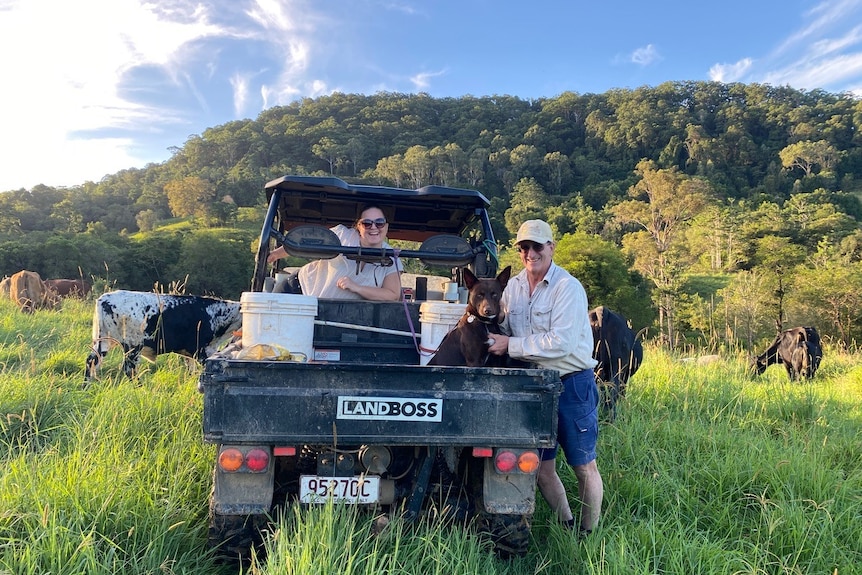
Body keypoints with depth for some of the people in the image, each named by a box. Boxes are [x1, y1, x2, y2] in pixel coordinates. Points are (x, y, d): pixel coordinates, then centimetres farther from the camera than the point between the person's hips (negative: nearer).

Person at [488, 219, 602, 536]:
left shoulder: (568, 287, -14)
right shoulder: (513, 286, 5)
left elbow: (561, 342, -23)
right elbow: (502, 333, 12)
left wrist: (511, 345, -21)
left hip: (572, 384, -5)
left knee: (584, 466, 6)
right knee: (542, 468, 11)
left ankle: (590, 534, 23)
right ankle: (566, 527, 31)